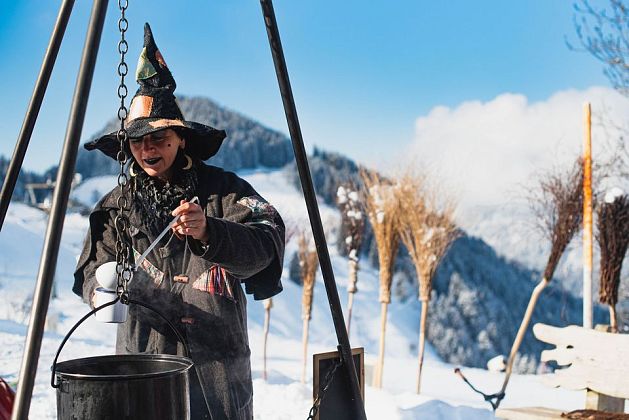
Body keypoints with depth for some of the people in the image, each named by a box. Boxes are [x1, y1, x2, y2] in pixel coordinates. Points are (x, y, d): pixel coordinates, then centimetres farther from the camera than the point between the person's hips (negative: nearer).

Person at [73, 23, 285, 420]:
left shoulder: (222, 188, 0)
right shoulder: (117, 204, 9)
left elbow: (266, 245, -14)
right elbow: (90, 274, 5)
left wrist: (209, 232, -31)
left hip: (217, 362, -2)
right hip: (143, 359, 2)